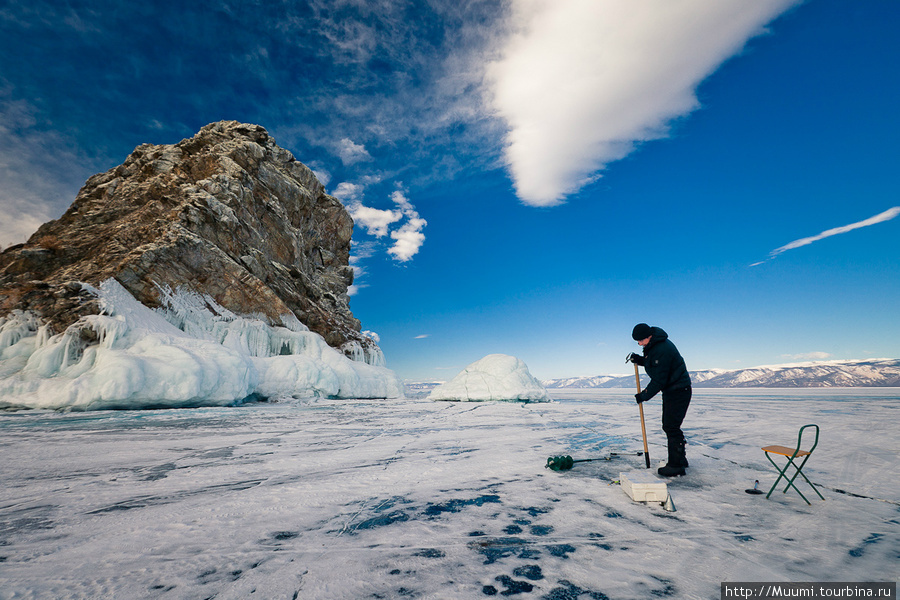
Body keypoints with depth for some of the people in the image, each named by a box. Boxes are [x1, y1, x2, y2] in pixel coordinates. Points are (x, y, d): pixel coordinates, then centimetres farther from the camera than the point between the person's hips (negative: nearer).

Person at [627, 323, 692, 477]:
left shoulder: (662, 350, -28)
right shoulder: (652, 345, 4)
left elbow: (659, 380, -25)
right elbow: (651, 363, 19)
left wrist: (644, 395, -18)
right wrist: (639, 359, 1)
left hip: (679, 391, -11)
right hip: (670, 390, 11)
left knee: (671, 427, -8)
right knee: (669, 425, 17)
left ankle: (676, 465, 1)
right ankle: (680, 459, 30)